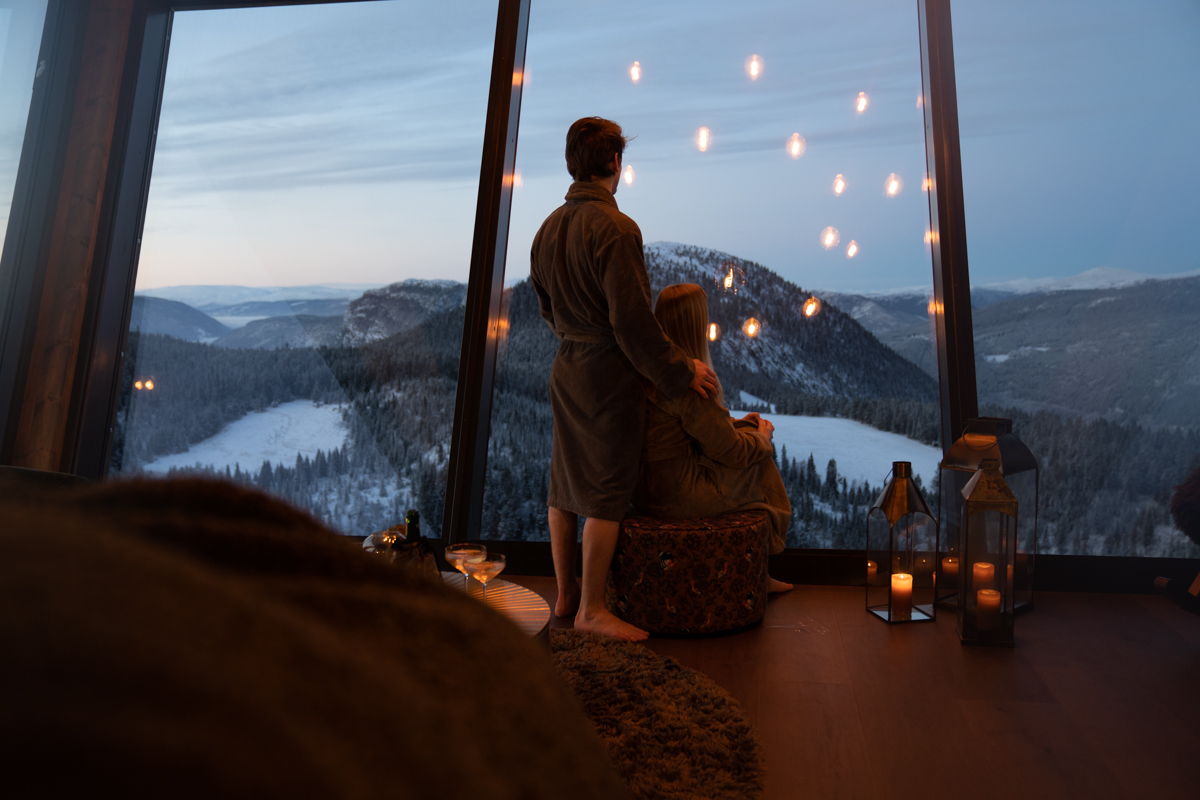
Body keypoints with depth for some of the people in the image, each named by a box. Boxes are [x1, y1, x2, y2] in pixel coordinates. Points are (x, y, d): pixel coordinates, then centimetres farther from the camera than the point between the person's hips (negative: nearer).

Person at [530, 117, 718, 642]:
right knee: (606, 492, 2)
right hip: (610, 374, -8)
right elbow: (632, 320, -20)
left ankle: (564, 594, 29)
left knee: (565, 485, 15)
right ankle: (592, 609, 13)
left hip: (566, 370, 8)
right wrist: (680, 371, -10)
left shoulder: (549, 228, 9)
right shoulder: (615, 229, -17)